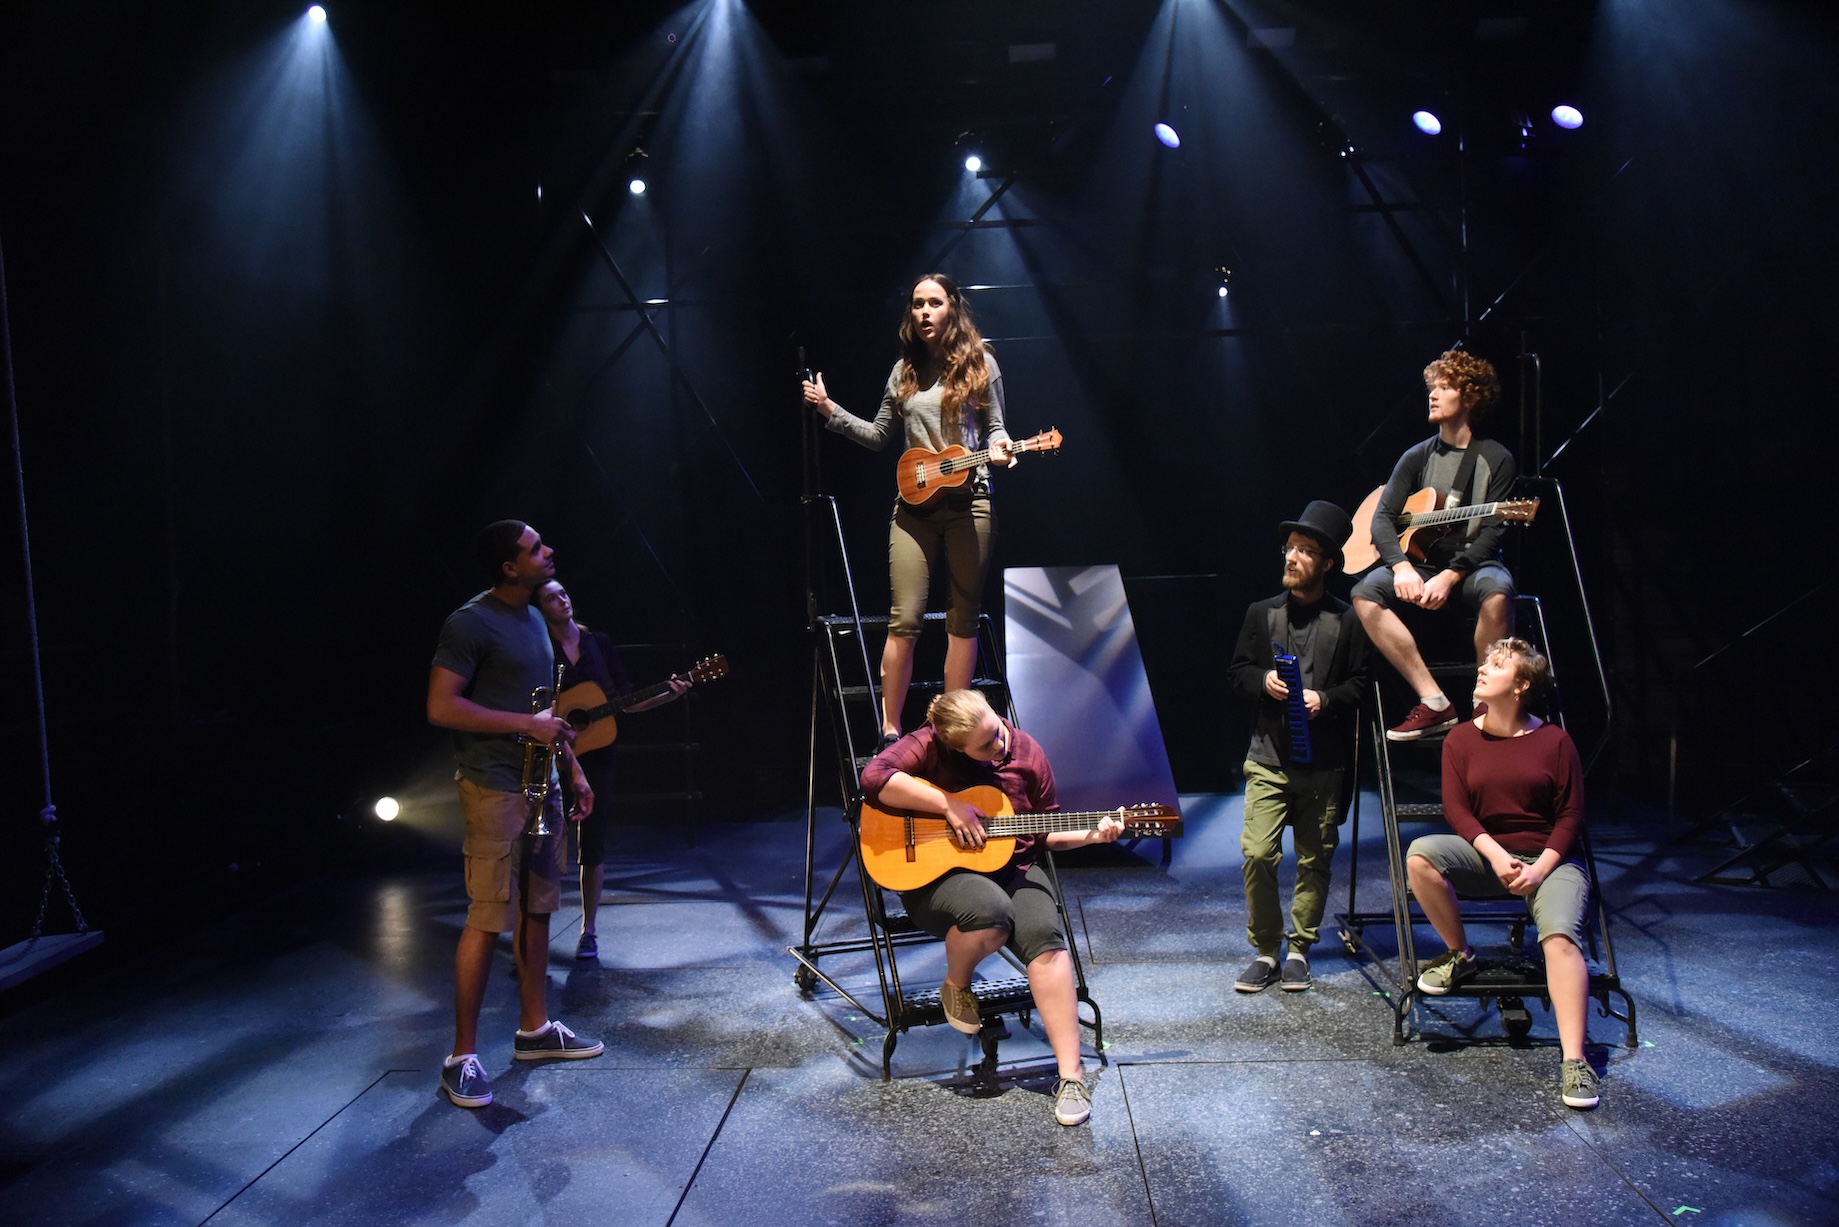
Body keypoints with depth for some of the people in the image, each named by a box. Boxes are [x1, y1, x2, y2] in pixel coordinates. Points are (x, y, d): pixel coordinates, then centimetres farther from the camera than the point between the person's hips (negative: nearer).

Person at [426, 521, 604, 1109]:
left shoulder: (533, 619, 15)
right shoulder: (472, 622, -13)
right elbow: (440, 707, -20)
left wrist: (573, 768, 19)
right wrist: (526, 725, -20)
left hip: (541, 784, 9)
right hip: (494, 788, -9)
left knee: (536, 909, 13)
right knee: (488, 920, -6)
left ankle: (535, 1028, 25)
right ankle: (462, 1057, 4)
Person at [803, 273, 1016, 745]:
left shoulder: (979, 363, 4)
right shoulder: (905, 370, 12)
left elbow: (994, 426, 7)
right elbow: (879, 436, 17)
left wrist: (999, 447, -14)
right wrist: (830, 410, 10)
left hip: (969, 502, -2)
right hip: (915, 502, 2)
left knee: (963, 618, 3)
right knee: (904, 619, -5)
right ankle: (890, 730, 1)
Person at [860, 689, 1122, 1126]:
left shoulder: (1025, 750, 1)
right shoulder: (929, 745, -10)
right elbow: (874, 777, -27)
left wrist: (1089, 835, -9)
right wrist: (950, 805, -26)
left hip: (1013, 868, 3)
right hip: (936, 874, -3)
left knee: (1043, 934, -28)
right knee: (991, 911, -37)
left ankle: (1071, 1073, -25)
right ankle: (955, 985, -1)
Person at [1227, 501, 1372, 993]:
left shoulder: (1347, 620, 2)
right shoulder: (1261, 613, 9)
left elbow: (1361, 684, 2)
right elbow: (1238, 672, 13)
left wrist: (1325, 700, -14)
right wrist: (1263, 682, -8)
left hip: (1323, 761, -1)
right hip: (1269, 755, 1)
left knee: (1315, 859, 6)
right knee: (1257, 853, -7)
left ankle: (1299, 949, 21)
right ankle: (1265, 950, 8)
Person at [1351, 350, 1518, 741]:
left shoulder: (1496, 459, -1)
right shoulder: (1418, 457, 9)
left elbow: (1491, 532, -10)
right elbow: (1382, 518, -1)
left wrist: (1449, 577, -24)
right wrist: (1402, 567, -21)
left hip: (1473, 566, -3)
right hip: (1421, 563, 3)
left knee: (1496, 591, -38)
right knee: (1365, 593, -26)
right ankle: (1434, 702, -25)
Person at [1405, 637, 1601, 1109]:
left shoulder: (1554, 740, -1)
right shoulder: (1461, 740, 4)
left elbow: (1570, 816, -2)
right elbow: (1456, 808, -2)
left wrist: (1539, 869, -15)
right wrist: (1495, 854, -19)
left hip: (1549, 860, -2)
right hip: (1485, 855, 2)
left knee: (1560, 936, -30)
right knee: (1420, 853, -28)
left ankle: (1574, 1061, -30)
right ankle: (1459, 955, -6)